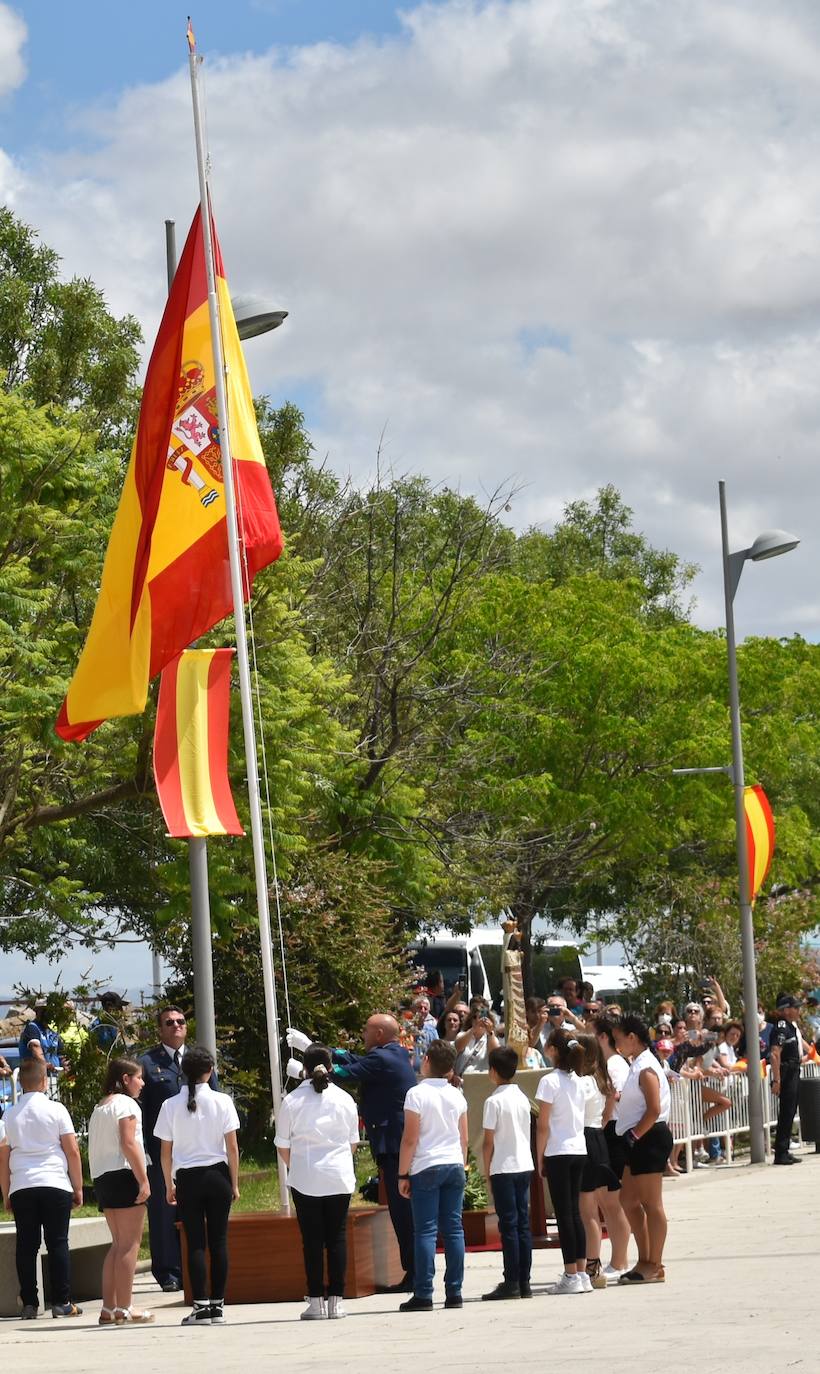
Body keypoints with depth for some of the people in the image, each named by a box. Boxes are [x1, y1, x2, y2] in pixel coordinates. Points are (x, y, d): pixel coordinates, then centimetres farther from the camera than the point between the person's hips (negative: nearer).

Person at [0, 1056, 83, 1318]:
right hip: (55, 1185, -2)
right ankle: (62, 1302, -1)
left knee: (26, 1245, 4)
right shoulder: (56, 1110, 0)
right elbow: (73, 1151, 0)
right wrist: (78, 1188, 7)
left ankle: (29, 1304, 3)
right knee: (57, 1243, 1)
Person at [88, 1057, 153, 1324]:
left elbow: (93, 1149, 16)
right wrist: (143, 1180, -18)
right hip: (124, 1175, -9)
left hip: (102, 1179, 9)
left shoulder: (99, 1107, 19)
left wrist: (97, 1183, 15)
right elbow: (128, 1144, -17)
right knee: (130, 1244, -6)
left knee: (119, 1244, 13)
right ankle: (124, 1308, -9)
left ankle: (108, 1308, 8)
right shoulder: (126, 1104, -7)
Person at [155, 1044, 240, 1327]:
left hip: (187, 1177, 0)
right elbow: (232, 1147, -3)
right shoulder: (222, 1102, -5)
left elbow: (165, 1152, 2)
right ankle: (217, 1306, 5)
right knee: (218, 1241, 5)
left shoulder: (171, 1105, -2)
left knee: (195, 1243, 2)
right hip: (217, 1175, 0)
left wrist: (169, 1185, 13)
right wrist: (234, 1182, 6)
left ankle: (201, 1306, -3)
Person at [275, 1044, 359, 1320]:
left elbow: (282, 1145, 2)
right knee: (337, 1237, 5)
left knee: (312, 1239, 3)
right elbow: (353, 1141, 10)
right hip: (339, 1178, 1)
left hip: (304, 1179, -1)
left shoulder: (292, 1101, -4)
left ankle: (315, 1300, 2)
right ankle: (336, 1300, 4)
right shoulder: (344, 1099, 1)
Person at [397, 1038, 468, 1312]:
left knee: (426, 1231, -4)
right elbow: (464, 1139, 12)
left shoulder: (417, 1094, -8)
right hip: (454, 1166, 5)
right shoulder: (457, 1096, 8)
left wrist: (403, 1174, -3)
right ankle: (454, 1293, 5)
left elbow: (410, 1139, -9)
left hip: (426, 1167, -5)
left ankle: (423, 1295, -6)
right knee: (454, 1229, 5)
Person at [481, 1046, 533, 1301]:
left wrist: (487, 1172, 0)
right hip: (524, 1165, 6)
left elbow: (489, 1141, -10)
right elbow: (527, 1134, 13)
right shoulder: (523, 1098, 9)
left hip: (504, 1168, -6)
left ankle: (511, 1282, -5)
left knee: (509, 1225, -4)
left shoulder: (494, 1101, -11)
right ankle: (524, 1282, 8)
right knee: (523, 1224, 7)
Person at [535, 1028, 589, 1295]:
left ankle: (571, 1276, -4)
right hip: (579, 1150, 7)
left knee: (564, 1214, -4)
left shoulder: (550, 1081, -11)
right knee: (574, 1212, 10)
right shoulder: (577, 1081, 9)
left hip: (558, 1152, -6)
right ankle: (582, 1273, 9)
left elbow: (543, 1126, -12)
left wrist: (539, 1157, -4)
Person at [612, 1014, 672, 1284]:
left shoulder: (646, 1069, -15)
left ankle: (655, 1266, 0)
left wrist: (634, 1135, -19)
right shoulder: (638, 1066, 16)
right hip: (639, 1142, 11)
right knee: (629, 1201, 13)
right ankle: (645, 1261, 19)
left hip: (649, 1139, -11)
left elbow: (654, 1110, -22)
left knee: (652, 1204, -5)